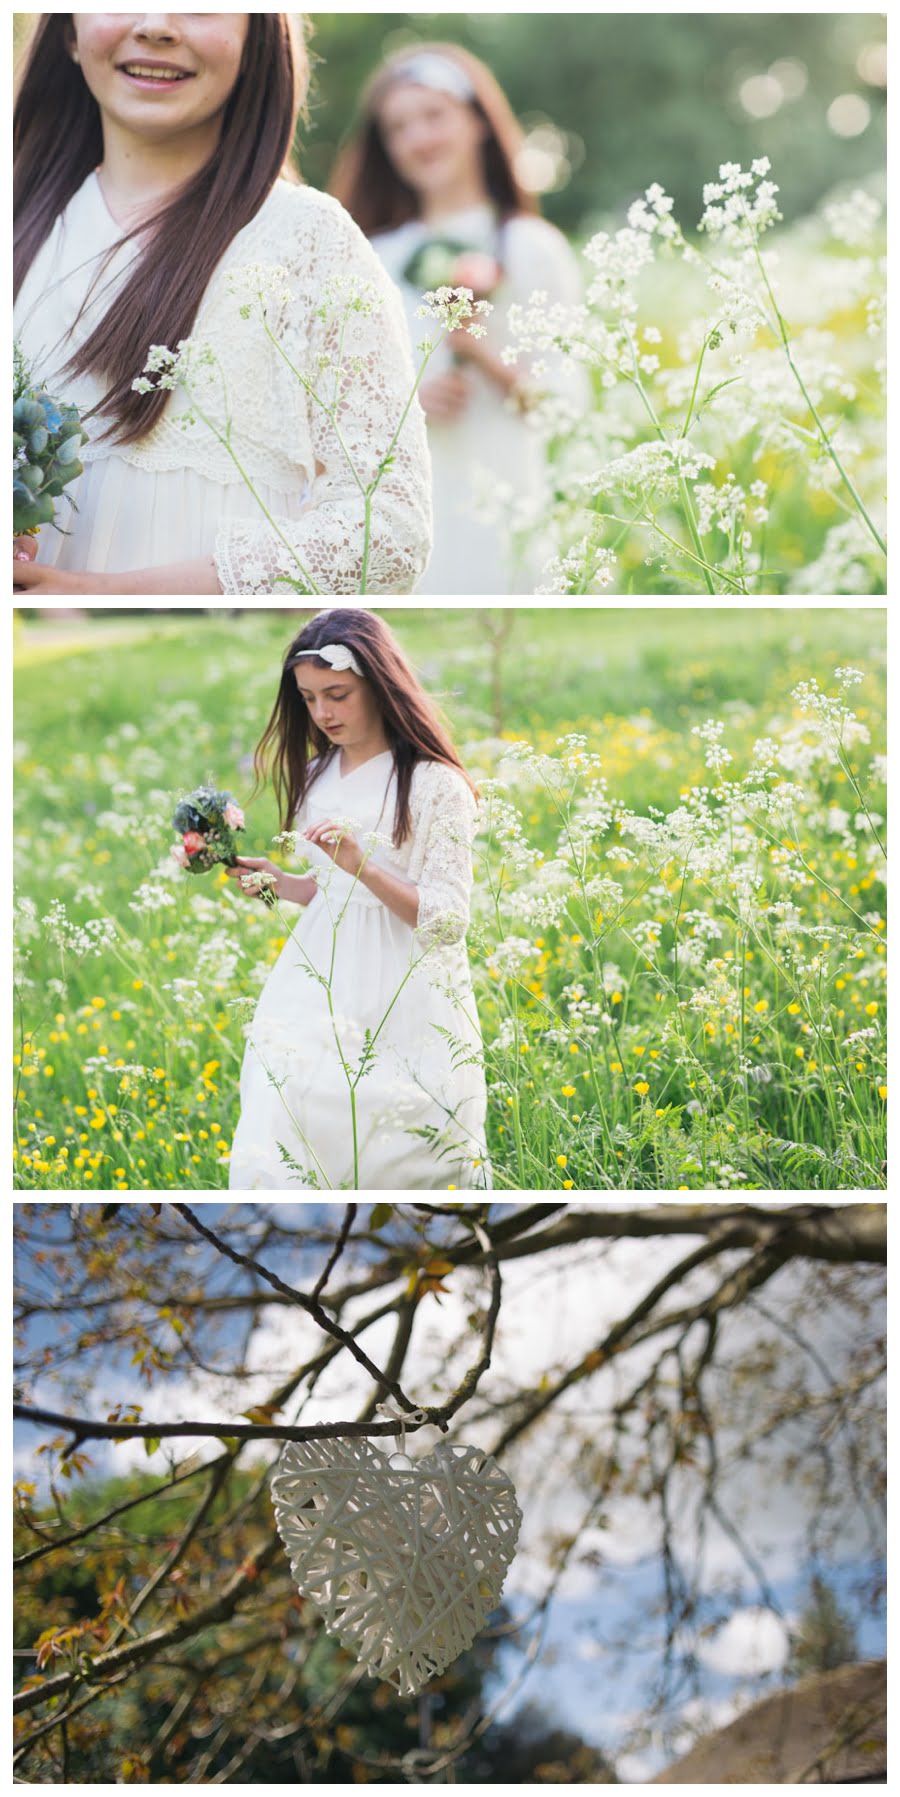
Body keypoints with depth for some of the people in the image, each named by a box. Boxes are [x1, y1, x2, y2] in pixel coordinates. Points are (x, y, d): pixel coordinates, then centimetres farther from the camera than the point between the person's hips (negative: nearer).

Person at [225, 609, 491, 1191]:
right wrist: (276, 882, 2)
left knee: (399, 1163, -3)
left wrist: (361, 865, -26)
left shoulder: (437, 786, -10)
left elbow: (446, 923, -15)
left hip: (402, 1009, -5)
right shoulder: (315, 777, 10)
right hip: (319, 988, 6)